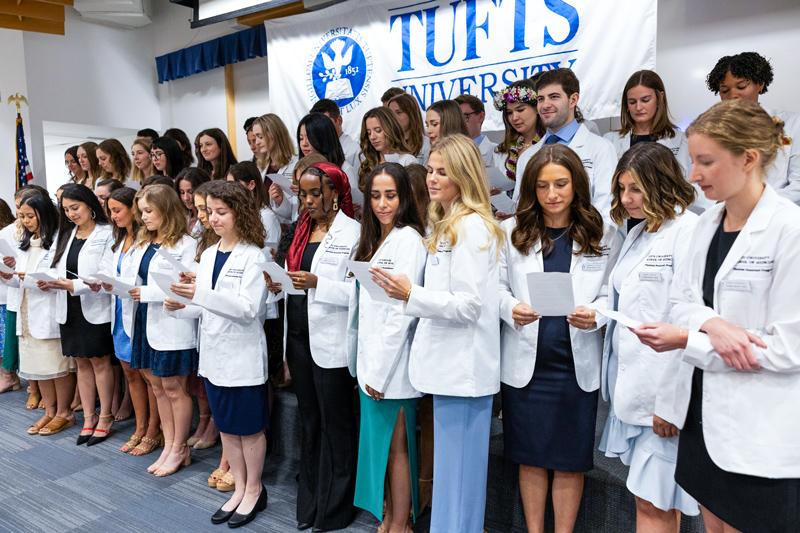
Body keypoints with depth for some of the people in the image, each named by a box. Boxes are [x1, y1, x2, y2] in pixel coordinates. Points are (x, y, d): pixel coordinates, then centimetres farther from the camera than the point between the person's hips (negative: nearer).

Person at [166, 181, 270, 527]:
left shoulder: (253, 256, -11)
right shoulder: (208, 255, 9)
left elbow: (248, 309, -20)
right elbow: (206, 307, 10)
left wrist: (201, 294, -28)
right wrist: (181, 305, -10)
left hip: (243, 355, -7)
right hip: (213, 354, 7)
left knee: (250, 428, 7)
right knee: (226, 427, 16)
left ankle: (254, 491, 25)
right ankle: (240, 489, 31)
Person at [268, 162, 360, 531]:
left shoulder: (352, 232, -9)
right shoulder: (302, 230, 13)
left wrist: (317, 284, -26)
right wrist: (281, 285, -4)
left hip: (330, 342, -7)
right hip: (298, 335, 7)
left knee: (335, 423, 7)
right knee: (309, 419, 17)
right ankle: (310, 500, 31)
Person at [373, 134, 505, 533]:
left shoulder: (472, 227, -14)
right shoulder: (446, 226, 18)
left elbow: (469, 305, -19)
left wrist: (412, 295, -28)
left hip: (463, 366, -10)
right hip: (449, 362, 10)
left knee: (457, 472, 1)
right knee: (450, 468, 18)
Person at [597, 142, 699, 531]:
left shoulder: (688, 232, -14)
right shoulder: (638, 234, 14)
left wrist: (672, 404, -19)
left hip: (664, 394, -8)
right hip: (632, 388, 8)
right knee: (646, 497, 16)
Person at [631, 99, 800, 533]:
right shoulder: (707, 223, 5)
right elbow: (682, 300, 5)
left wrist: (687, 341, -19)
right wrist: (711, 323, -18)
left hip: (761, 434, -7)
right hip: (704, 413, 7)